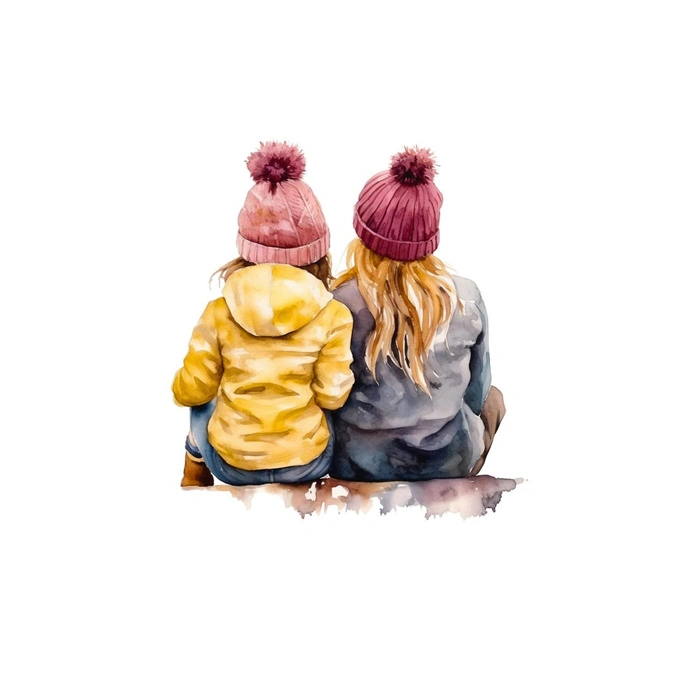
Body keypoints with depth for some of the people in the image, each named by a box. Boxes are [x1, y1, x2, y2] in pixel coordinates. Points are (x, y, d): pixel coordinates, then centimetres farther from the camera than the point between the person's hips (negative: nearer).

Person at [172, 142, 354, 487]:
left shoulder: (219, 314, -14)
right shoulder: (332, 316, -17)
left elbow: (192, 391, -7)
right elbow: (333, 396, -13)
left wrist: (180, 386, 16)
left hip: (232, 462, 1)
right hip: (307, 462, 0)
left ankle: (195, 486, 55)